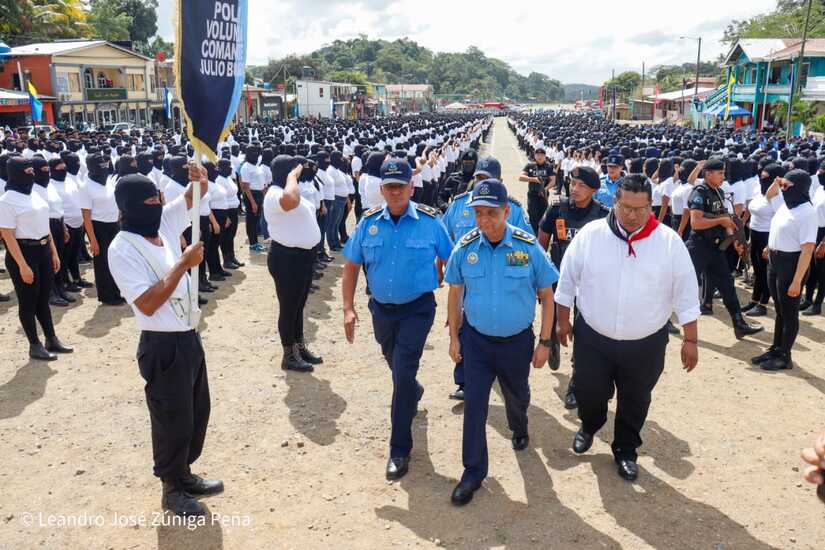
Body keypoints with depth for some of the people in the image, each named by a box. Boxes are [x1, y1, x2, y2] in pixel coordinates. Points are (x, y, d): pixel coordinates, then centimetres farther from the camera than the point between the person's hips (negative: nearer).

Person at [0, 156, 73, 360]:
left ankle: (52, 340, 27)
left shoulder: (34, 195, 10)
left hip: (43, 251, 7)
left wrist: (54, 252, 15)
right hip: (23, 253, -7)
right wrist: (22, 266, -20)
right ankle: (35, 346, 15)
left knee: (43, 298, 16)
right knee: (28, 301, 4)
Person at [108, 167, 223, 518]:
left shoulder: (164, 222, 4)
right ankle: (172, 490, 26)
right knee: (172, 420, 6)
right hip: (163, 346, -8)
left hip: (189, 337, 8)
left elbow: (195, 196, 14)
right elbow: (147, 304, -23)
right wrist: (183, 264, -23)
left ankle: (184, 473, 39)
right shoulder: (122, 250, -17)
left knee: (197, 411, 20)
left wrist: (200, 180, -8)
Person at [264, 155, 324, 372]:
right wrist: (292, 176, -28)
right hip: (287, 258, -10)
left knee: (299, 305, 20)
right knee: (288, 307, 3)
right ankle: (289, 356, 16)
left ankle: (300, 347, 34)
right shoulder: (275, 194, -19)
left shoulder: (291, 190, 13)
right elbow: (291, 200, -42)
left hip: (304, 254, 10)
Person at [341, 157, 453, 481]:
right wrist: (348, 308, -4)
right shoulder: (369, 222, -5)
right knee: (396, 367, 24)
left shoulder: (430, 221, -12)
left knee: (403, 373, -9)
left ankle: (400, 448, 6)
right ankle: (414, 393, 60)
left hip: (418, 309, -4)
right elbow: (352, 266, 2)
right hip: (381, 309, 4)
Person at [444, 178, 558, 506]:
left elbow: (546, 296, -6)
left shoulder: (528, 247, -15)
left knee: (516, 396, 22)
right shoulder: (464, 248, -11)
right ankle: (473, 471, 18)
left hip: (517, 341, 0)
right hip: (476, 340, 0)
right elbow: (455, 294, 2)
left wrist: (544, 342, -5)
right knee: (474, 404, 1)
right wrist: (454, 337, 4)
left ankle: (519, 430, 56)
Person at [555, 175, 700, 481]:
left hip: (646, 344, 0)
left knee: (635, 401, 15)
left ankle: (625, 450, 40)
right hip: (592, 338, 0)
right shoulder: (590, 234, -9)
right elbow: (568, 280, 1)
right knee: (589, 393, 13)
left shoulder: (669, 241, -9)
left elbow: (686, 293, -4)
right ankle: (589, 426, 47)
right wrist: (563, 320, 5)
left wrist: (690, 340, -3)